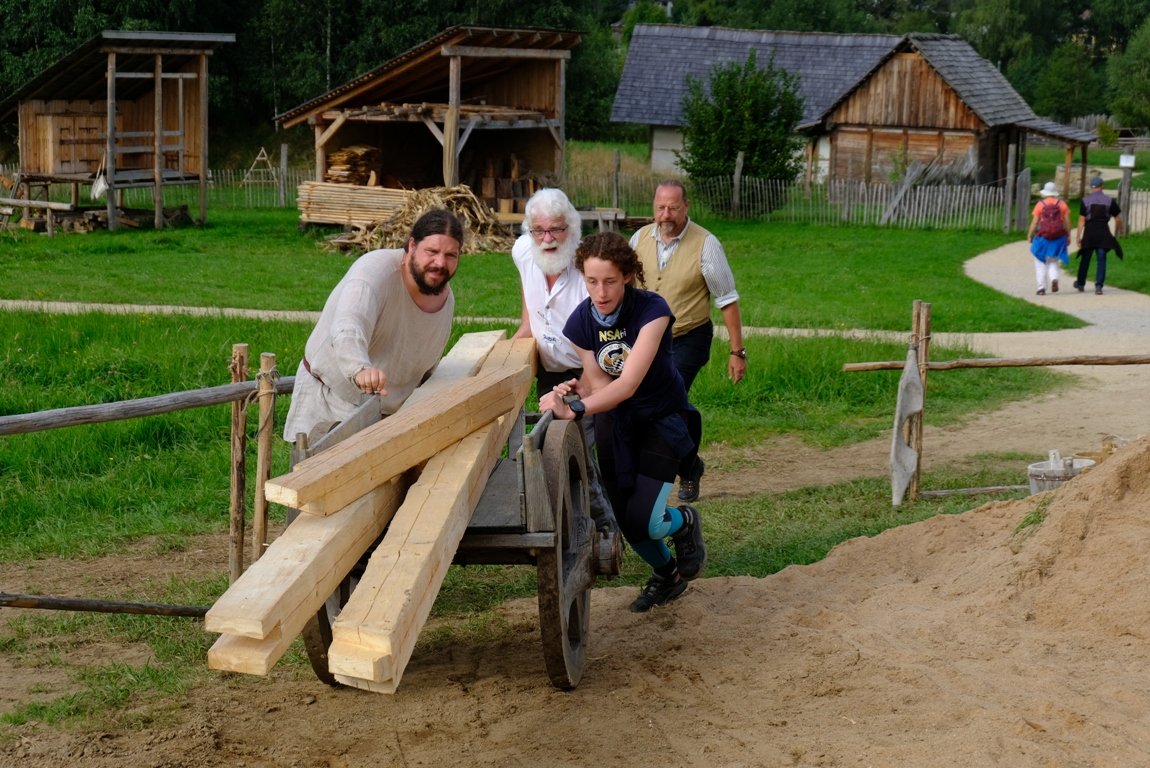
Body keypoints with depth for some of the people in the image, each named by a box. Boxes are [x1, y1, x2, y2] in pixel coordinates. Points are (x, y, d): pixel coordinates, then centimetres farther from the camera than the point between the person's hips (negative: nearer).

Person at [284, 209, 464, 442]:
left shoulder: (446, 299, 1)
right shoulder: (376, 270, -22)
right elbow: (347, 329, -42)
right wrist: (360, 370, -61)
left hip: (389, 413, 6)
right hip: (330, 401, -6)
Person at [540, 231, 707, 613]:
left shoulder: (651, 310, -28)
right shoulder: (581, 321, -14)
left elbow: (628, 383, -37)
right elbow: (596, 381, -14)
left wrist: (576, 409, -51)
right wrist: (574, 392, -38)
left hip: (661, 419, -4)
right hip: (615, 423, 4)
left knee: (644, 522, -14)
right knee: (623, 518, 6)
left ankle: (684, 522, 23)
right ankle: (666, 574, 37)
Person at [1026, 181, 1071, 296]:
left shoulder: (1040, 204, -4)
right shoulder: (1062, 204, 3)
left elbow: (1034, 222, -5)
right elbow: (1067, 222, 3)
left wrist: (1029, 235, 5)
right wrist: (1068, 236, 13)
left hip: (1043, 236, -2)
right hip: (1058, 238, 2)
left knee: (1041, 263, 8)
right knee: (1053, 261, 16)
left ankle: (1041, 288, 2)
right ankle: (1054, 278, -12)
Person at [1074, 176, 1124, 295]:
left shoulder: (1085, 200, -2)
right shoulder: (1110, 200, 2)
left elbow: (1081, 220, -5)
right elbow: (1118, 219, 5)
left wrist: (1078, 238, -4)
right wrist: (1117, 233, 21)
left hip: (1089, 233, 0)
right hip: (1104, 234, 0)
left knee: (1085, 259, 13)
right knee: (1101, 260, 3)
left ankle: (1080, 284, 27)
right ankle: (1098, 286, -6)